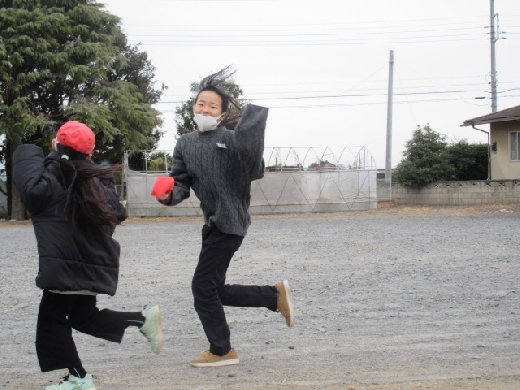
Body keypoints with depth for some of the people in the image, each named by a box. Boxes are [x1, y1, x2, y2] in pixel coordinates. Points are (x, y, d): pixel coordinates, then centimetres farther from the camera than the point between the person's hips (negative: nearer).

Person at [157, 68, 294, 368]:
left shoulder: (232, 139, -9)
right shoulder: (185, 144, 10)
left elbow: (254, 171, -23)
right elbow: (181, 182, 10)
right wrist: (171, 196, -12)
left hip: (229, 222, -7)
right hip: (213, 222, 7)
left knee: (204, 286, -3)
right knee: (216, 290, 12)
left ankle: (222, 351, 14)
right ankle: (275, 295, 27)